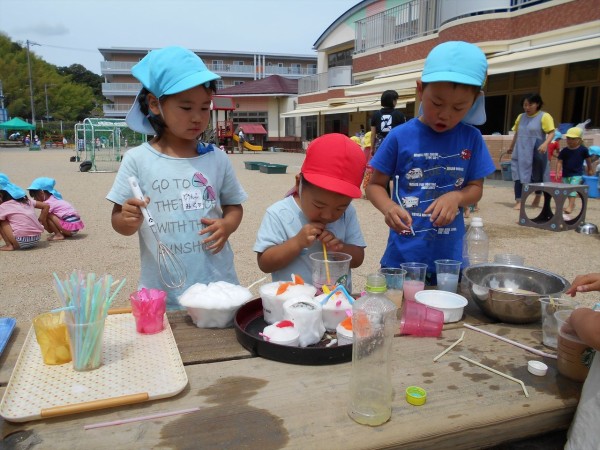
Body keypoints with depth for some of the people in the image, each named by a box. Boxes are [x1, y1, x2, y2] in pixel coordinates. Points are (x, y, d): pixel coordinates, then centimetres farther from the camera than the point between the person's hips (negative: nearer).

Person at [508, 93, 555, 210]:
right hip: (521, 152, 4)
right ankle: (519, 201, -6)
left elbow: (551, 133, -13)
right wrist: (511, 146, 30)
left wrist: (545, 144, -29)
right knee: (519, 175, -5)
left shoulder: (544, 116, -6)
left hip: (536, 153, -4)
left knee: (537, 176, 10)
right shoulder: (521, 117, 11)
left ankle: (538, 197, 32)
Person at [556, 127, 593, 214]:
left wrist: (590, 169, 19)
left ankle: (570, 206, -19)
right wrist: (557, 172, -16)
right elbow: (559, 162, -4)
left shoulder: (583, 149, -5)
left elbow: (588, 160, 9)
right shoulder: (564, 151, -3)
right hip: (565, 175, 4)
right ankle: (572, 204, 31)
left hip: (577, 175, -4)